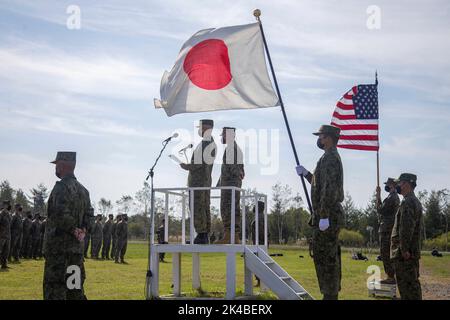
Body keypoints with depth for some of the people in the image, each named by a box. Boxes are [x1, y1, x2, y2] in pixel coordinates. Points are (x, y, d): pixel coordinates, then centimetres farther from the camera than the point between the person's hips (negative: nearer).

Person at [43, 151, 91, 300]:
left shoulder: (62, 186, -13)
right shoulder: (83, 189, 15)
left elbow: (61, 215, -23)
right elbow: (87, 216, 17)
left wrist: (74, 230, -9)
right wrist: (81, 231, 5)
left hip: (58, 247, -8)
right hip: (77, 247, 8)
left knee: (55, 289, -6)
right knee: (76, 289, 12)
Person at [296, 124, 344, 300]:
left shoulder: (330, 158, -14)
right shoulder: (332, 157, 19)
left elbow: (330, 189, -23)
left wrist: (324, 216, -25)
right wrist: (306, 174, 23)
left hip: (327, 215, -11)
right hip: (329, 215, 11)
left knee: (324, 256, -8)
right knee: (330, 257, 13)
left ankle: (330, 294, -6)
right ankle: (332, 293, 19)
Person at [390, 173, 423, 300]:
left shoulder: (407, 202, -15)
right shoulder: (416, 201, 19)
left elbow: (406, 227, -23)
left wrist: (404, 249, -24)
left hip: (404, 253, -10)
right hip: (413, 252, 10)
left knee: (407, 285, -9)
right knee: (412, 283, 14)